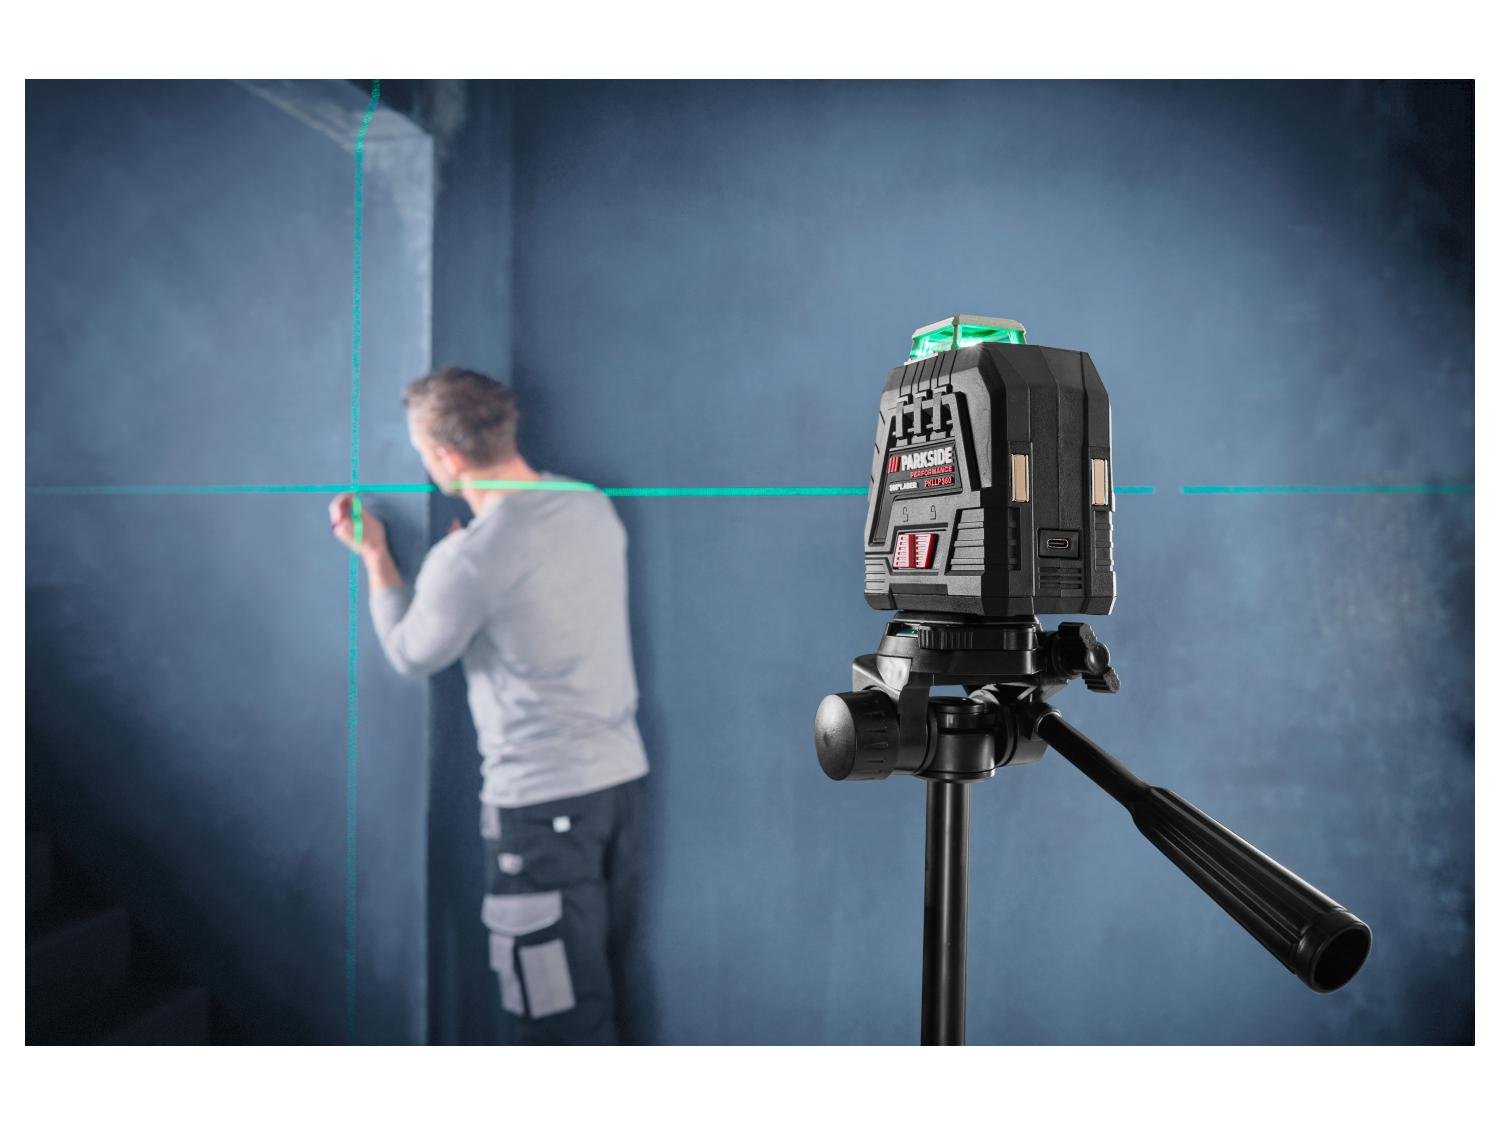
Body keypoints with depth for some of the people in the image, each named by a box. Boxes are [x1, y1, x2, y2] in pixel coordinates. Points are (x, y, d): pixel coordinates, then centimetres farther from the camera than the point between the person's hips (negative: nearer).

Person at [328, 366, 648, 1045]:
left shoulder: (468, 560, -19)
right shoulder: (595, 507, 2)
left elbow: (411, 656, 1)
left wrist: (375, 557, 10)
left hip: (541, 804, -7)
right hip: (621, 779, 7)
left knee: (562, 1019, 9)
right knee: (604, 990, 22)